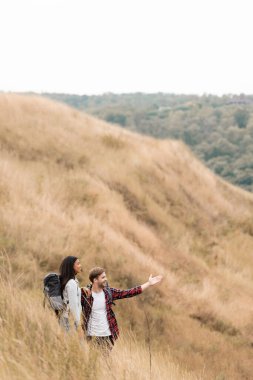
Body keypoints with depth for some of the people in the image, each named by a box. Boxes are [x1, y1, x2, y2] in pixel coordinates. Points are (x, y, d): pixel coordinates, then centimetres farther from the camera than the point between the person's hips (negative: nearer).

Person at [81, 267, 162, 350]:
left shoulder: (108, 292, 3)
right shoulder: (84, 294, -8)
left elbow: (128, 293, 5)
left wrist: (149, 284, 4)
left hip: (107, 335, 4)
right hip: (92, 336, -4)